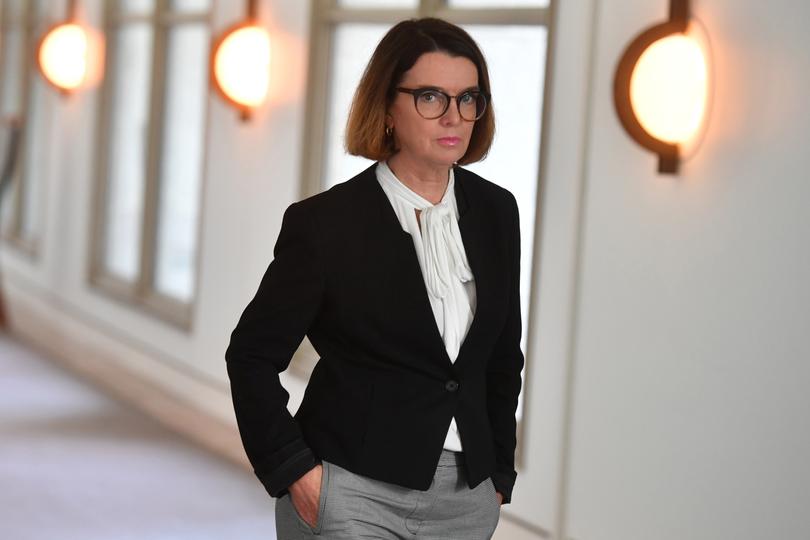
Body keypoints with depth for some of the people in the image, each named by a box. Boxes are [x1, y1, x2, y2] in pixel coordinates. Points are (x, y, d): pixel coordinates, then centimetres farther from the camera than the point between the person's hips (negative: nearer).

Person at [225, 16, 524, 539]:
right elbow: (253, 355, -3)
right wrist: (295, 472, -9)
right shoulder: (324, 222, -9)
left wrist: (498, 475, 12)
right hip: (354, 497, -4)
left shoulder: (495, 211, 5)